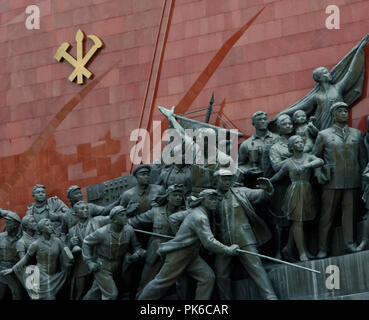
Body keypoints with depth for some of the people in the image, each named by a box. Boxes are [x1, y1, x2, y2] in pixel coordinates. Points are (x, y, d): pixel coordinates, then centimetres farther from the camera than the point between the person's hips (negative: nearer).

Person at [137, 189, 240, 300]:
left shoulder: (195, 212, 9)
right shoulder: (200, 217, -23)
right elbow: (209, 242, -29)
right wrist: (229, 250, -22)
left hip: (190, 255, 10)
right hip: (179, 253, -10)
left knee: (208, 277, -6)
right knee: (162, 282, -1)